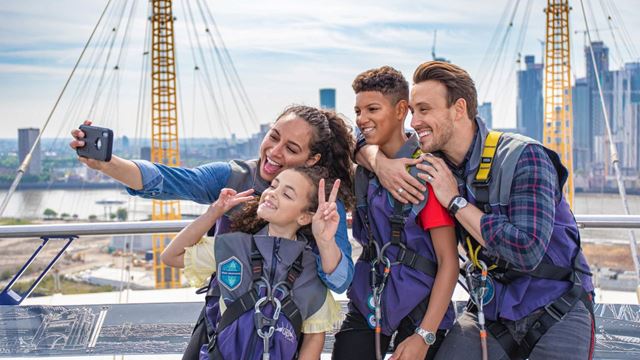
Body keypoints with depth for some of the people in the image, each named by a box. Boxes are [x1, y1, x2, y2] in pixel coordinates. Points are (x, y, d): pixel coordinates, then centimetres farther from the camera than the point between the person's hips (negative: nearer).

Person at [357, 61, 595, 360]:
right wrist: (381, 163, -12)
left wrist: (456, 201, -21)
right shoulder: (437, 160, -1)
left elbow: (526, 251, -28)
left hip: (556, 312, -4)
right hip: (491, 312, 5)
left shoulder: (524, 157, -19)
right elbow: (367, 142, 12)